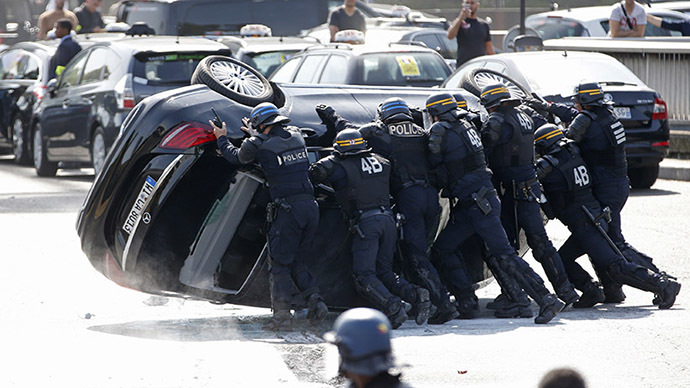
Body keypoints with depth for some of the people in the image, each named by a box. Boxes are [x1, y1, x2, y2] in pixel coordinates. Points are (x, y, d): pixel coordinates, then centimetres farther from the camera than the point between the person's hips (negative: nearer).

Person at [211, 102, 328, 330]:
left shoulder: (259, 145, -5)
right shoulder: (296, 135, 11)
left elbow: (236, 157, 16)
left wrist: (222, 139, 33)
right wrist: (255, 134, 49)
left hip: (288, 209, -6)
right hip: (310, 207, 6)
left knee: (280, 265, 0)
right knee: (298, 263, 16)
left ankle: (282, 315, -7)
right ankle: (314, 299, -3)